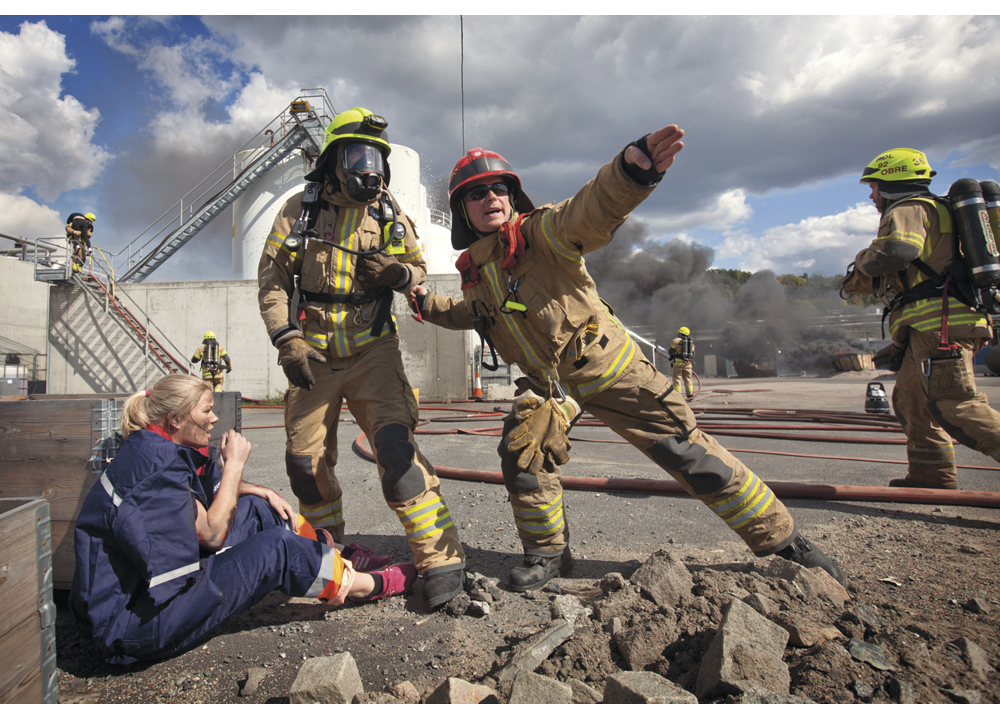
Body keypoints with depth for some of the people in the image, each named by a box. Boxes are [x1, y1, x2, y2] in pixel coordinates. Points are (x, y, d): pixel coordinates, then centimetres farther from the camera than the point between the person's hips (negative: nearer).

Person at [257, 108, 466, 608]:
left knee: (395, 446, -19)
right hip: (313, 354, 2)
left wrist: (398, 273, -10)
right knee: (306, 460, 8)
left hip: (372, 350, -1)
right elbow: (271, 279, 2)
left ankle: (441, 558, -12)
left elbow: (418, 269, 15)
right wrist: (287, 340, -10)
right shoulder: (301, 210, 1)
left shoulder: (391, 217, 4)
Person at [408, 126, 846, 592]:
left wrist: (631, 171, -56)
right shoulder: (474, 270, 5)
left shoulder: (540, 230, -14)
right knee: (522, 454, -12)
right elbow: (472, 314, 29)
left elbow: (589, 212, -38)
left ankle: (781, 539, 12)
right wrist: (428, 305, 22)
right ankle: (547, 553, 14)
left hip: (604, 364, -5)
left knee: (686, 449, -4)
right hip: (545, 383, 5)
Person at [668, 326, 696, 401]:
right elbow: (692, 353, 17)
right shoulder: (691, 342, 15)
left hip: (678, 362, -5)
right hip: (687, 363, 5)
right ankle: (690, 395, 8)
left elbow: (670, 351, -1)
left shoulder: (676, 340, -2)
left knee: (677, 378, -1)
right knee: (688, 379, 10)